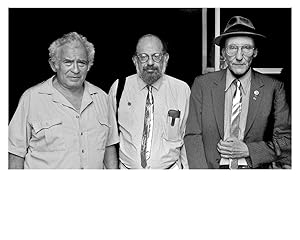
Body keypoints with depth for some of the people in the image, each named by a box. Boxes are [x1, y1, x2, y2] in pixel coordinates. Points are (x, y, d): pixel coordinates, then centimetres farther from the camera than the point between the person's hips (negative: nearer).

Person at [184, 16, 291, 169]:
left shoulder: (273, 88, 3)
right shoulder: (202, 85, 4)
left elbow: (287, 141, 5)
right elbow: (192, 137, 1)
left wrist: (248, 150, -8)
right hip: (211, 167, 0)